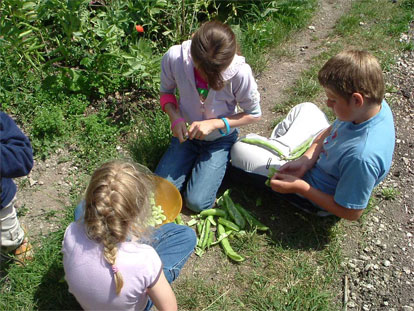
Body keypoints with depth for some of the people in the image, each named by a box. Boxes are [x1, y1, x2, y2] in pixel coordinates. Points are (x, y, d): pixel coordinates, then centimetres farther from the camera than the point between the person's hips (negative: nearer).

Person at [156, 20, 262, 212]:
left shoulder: (240, 73, -31)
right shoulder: (174, 58, -25)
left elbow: (254, 114, -15)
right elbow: (166, 92, -4)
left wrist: (213, 124, -26)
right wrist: (175, 117, -25)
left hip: (220, 139, -2)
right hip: (187, 133, 3)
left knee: (197, 202, -11)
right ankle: (194, 164, 23)